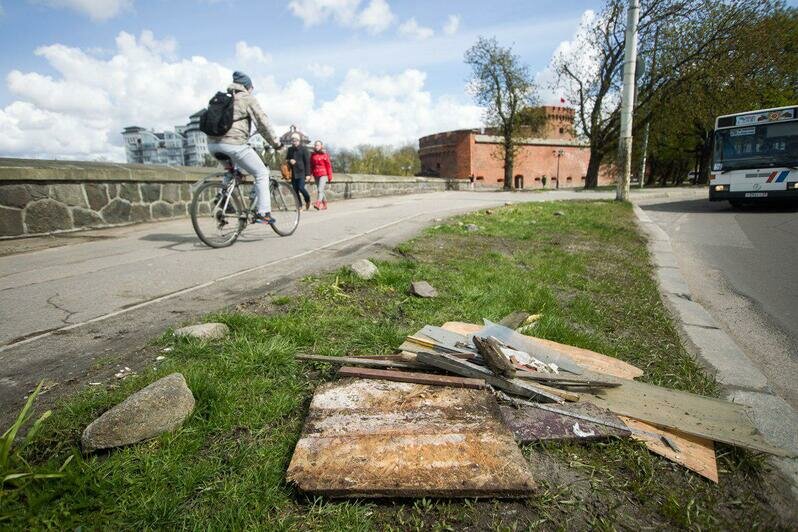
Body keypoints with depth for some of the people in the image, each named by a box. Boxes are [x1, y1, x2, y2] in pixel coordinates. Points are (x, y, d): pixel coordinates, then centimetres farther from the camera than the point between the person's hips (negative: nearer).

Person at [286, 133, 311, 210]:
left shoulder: (303, 149, -1)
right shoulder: (290, 149, 13)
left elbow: (307, 162, -3)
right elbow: (286, 159, 21)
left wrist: (307, 174, -8)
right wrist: (289, 161, -5)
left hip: (301, 172, -5)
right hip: (293, 173, 5)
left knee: (301, 188, -16)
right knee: (295, 190, 2)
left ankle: (308, 200, 12)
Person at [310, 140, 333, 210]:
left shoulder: (324, 155, -2)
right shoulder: (313, 155, 9)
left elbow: (328, 166, -2)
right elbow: (311, 166, 13)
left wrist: (330, 176, -4)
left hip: (323, 174, -5)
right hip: (316, 175, 5)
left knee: (320, 189, -18)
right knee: (321, 190, 11)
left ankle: (318, 204, -27)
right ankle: (324, 204, 21)